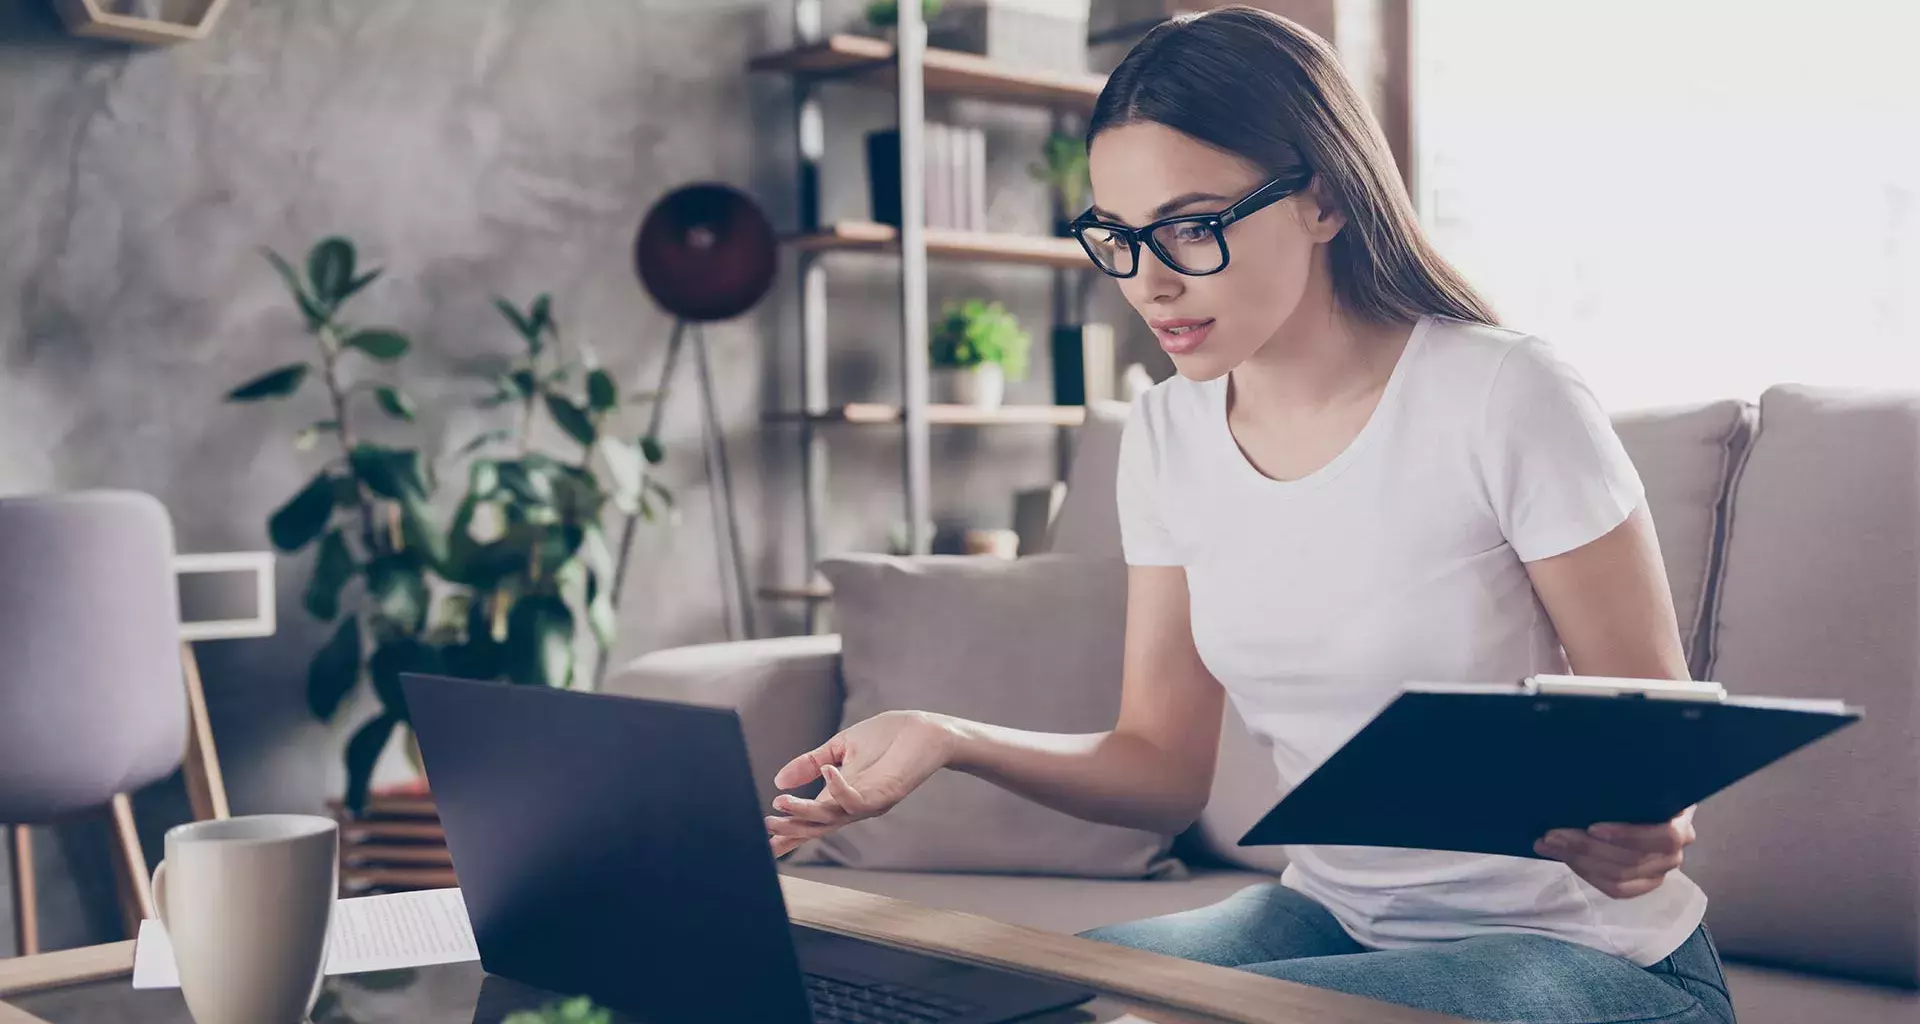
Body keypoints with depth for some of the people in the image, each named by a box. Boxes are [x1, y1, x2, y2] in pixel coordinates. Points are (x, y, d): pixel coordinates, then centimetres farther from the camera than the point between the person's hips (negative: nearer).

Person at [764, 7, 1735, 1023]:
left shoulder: (1507, 401, -18)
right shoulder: (1167, 436, 0)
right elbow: (1167, 768, 2)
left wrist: (1639, 827, -34)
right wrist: (951, 740, -14)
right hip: (1332, 920, 5)